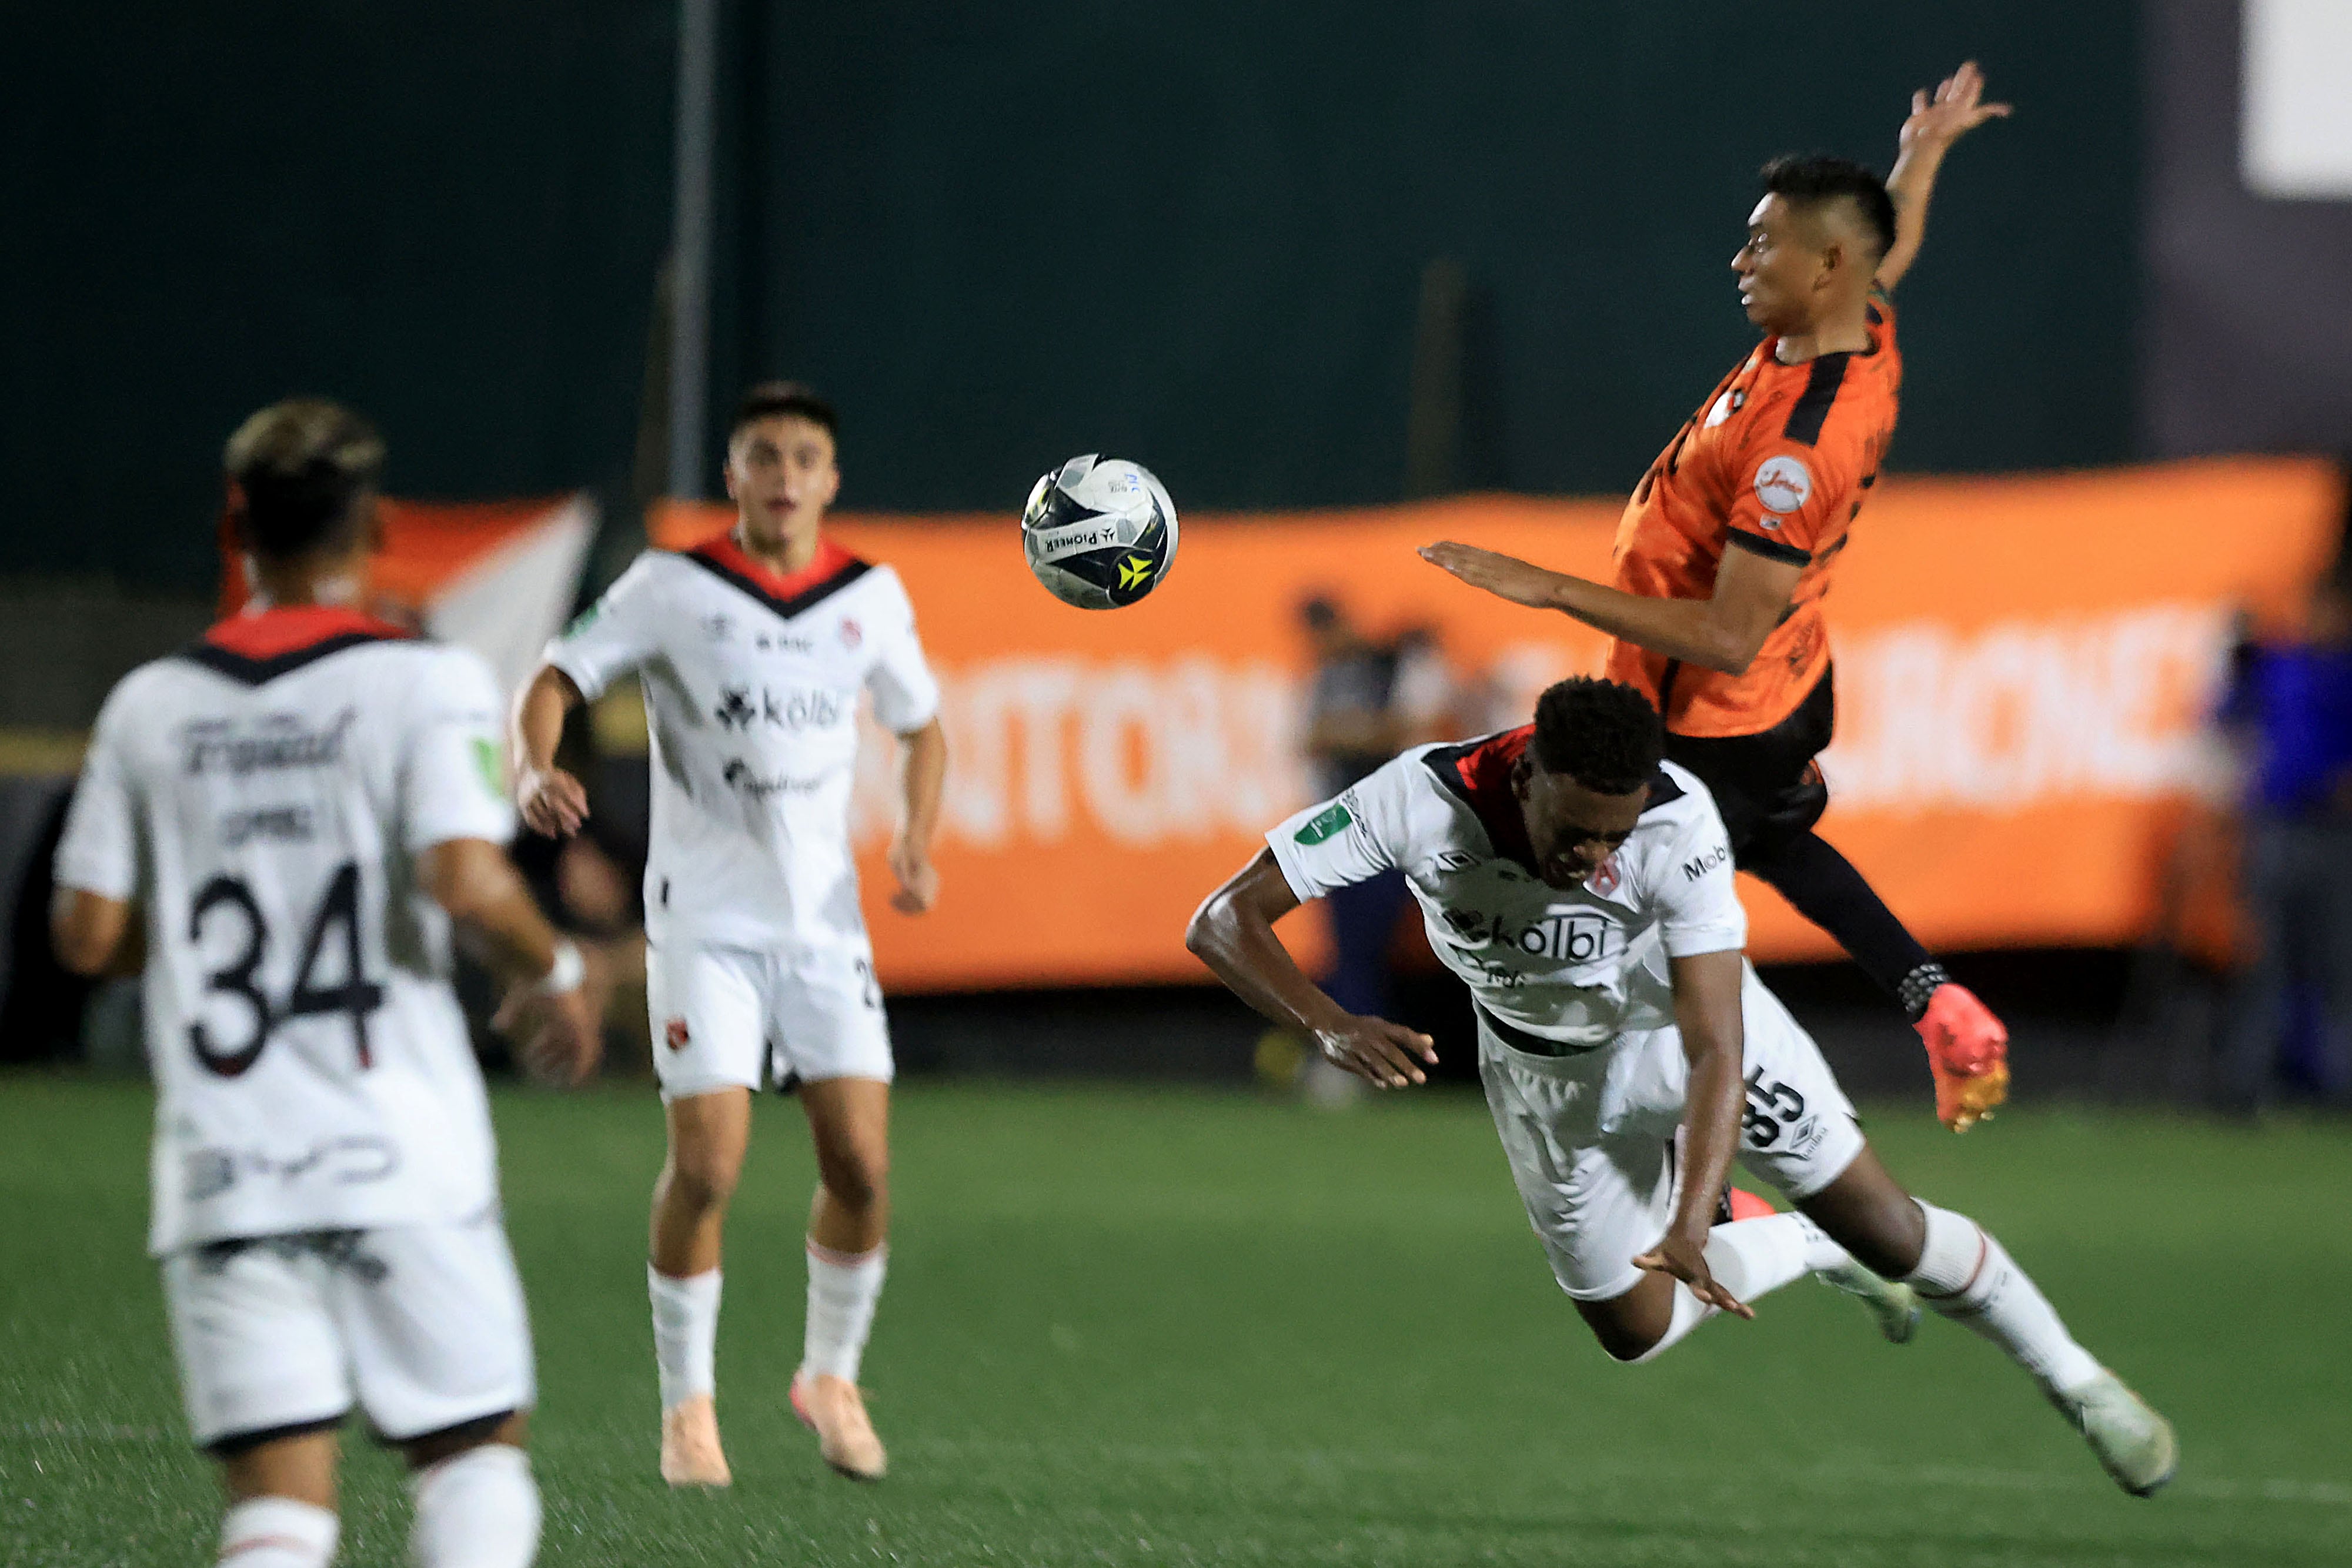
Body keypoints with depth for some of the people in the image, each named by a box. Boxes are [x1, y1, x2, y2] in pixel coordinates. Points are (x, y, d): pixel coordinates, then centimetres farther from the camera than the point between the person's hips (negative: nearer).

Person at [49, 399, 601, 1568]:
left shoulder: (150, 706, 7)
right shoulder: (425, 685, -4)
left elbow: (87, 936, 6)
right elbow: (468, 883, -18)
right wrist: (553, 975, 2)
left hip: (220, 1165, 3)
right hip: (398, 1161, -3)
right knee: (475, 1449, 13)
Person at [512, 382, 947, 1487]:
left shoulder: (870, 597, 5)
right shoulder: (673, 587, -5)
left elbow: (920, 727, 18)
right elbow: (556, 680, -3)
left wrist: (916, 842, 2)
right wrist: (535, 771, -24)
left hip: (826, 919, 3)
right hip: (704, 919, -3)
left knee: (861, 1165, -4)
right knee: (705, 1166, -11)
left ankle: (830, 1376, 19)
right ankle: (687, 1405, 5)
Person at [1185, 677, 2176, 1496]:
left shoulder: (1679, 823, -39)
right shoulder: (1424, 801, -37)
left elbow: (1716, 1053, -38)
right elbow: (1224, 922, -36)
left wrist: (1691, 1225, -52)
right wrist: (1330, 1027, -55)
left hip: (1684, 1022, -2)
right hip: (1550, 1078, 2)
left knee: (1888, 1230, -2)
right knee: (1637, 1331, 10)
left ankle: (2075, 1382, 23)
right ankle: (1818, 1252, 38)